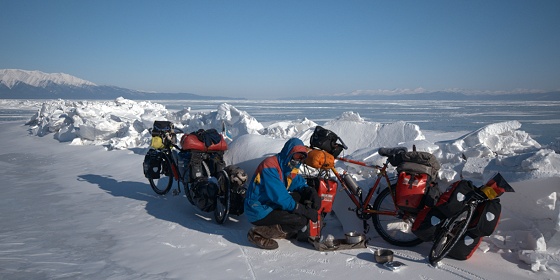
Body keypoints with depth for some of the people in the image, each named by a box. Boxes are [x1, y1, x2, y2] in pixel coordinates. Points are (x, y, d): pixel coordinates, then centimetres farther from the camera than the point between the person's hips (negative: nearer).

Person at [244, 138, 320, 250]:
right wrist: (305, 210, -24)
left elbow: (301, 183, 15)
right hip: (259, 212, -9)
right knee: (301, 220, -20)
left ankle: (282, 230, 2)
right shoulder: (270, 167, -22)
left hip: (273, 205, 10)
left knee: (304, 195, 2)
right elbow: (279, 196, -27)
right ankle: (259, 233, -12)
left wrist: (310, 192, -9)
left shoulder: (289, 166, 6)